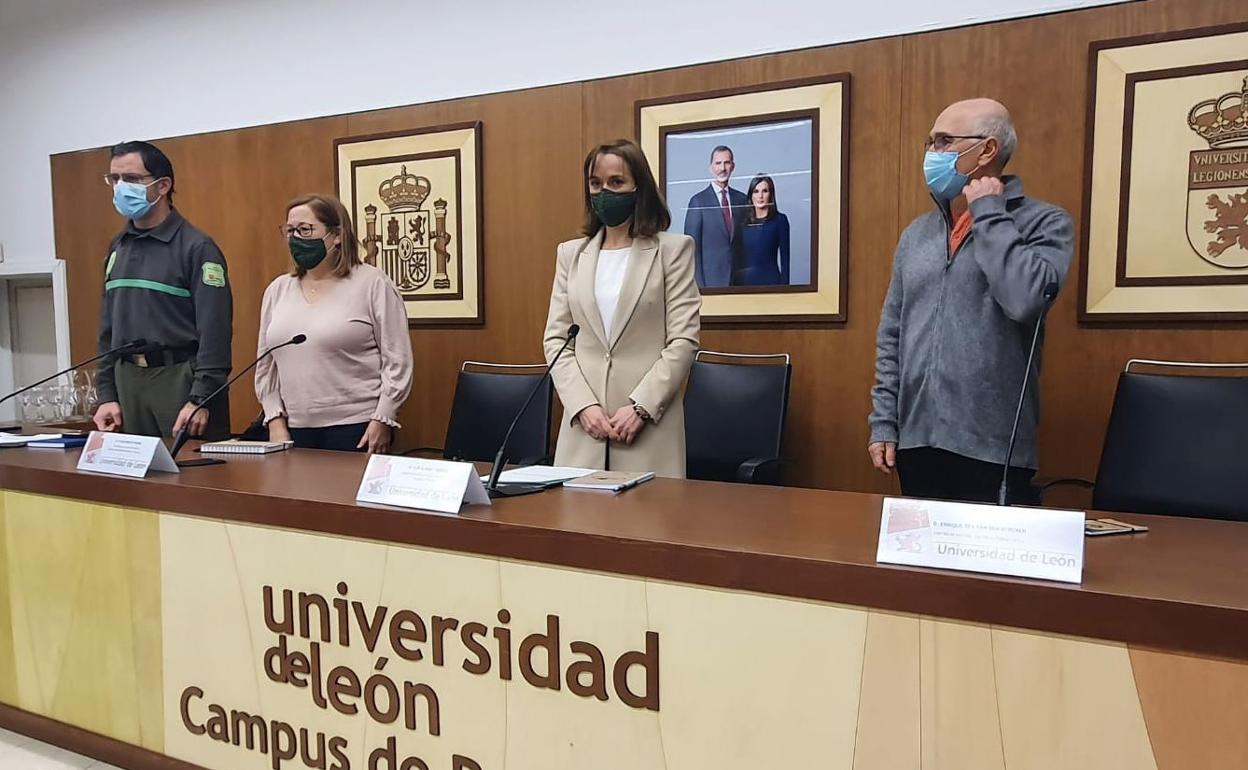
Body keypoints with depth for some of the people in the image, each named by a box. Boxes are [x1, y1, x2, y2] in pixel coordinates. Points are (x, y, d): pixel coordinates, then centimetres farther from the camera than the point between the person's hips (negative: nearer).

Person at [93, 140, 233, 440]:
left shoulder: (196, 248, -8)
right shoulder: (117, 249, 13)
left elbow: (215, 333, -14)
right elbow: (108, 329, 17)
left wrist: (200, 400, -18)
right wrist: (107, 395, 10)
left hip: (181, 379, -6)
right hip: (127, 381, 6)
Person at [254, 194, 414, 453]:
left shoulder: (372, 283, -3)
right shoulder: (278, 289, 12)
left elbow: (397, 362, -7)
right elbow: (266, 366, 14)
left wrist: (382, 421, -11)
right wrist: (276, 421, 5)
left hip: (356, 430, -4)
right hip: (294, 431, 4)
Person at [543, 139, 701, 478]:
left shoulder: (673, 249, 2)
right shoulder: (570, 253, 12)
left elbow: (684, 340, -4)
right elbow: (555, 339, 8)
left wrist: (640, 406, -12)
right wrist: (583, 404, -6)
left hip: (649, 427, -3)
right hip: (583, 424, 3)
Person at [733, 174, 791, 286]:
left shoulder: (779, 220, 0)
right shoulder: (742, 221, 8)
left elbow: (784, 257, -1)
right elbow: (737, 256, 10)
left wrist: (785, 284, -6)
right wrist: (733, 282, 5)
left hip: (769, 280, -2)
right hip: (743, 280, 3)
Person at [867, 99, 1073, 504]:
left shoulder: (1044, 222, -3)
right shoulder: (917, 233, 12)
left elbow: (1026, 300, -23)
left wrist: (989, 215, -12)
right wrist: (883, 422, 7)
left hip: (993, 449, -5)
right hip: (916, 442, 5)